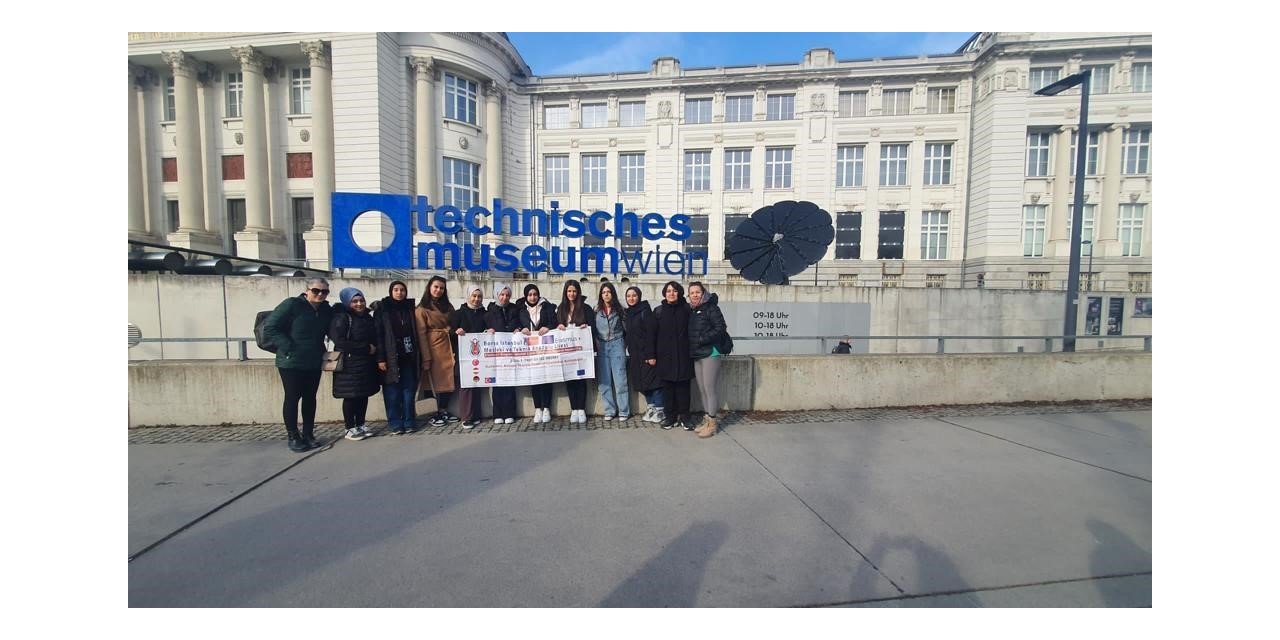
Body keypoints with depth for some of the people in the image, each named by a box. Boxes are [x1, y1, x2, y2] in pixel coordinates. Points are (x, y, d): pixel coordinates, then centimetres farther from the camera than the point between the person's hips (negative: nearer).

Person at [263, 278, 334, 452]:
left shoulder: (326, 310, 4)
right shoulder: (292, 304, -12)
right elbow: (271, 327, -14)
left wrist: (322, 352, 6)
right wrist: (288, 348, -19)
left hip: (314, 363, 5)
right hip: (291, 362, -5)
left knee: (310, 398, 11)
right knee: (292, 398, 4)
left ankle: (308, 434, 22)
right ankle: (293, 437, 14)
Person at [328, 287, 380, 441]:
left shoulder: (368, 317, 13)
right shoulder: (341, 318, -9)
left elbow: (375, 338, 22)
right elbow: (339, 341, -19)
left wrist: (375, 350, 3)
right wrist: (366, 348, -16)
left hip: (367, 364, 6)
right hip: (349, 364, -6)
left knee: (364, 395, 9)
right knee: (350, 396, 1)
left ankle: (361, 426, 20)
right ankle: (350, 429, 11)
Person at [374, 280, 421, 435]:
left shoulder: (409, 308, 12)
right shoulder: (382, 309, 2)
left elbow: (415, 333, 11)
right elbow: (378, 335, -5)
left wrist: (419, 355, 5)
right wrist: (380, 358, -12)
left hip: (409, 356, 3)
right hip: (391, 357, -3)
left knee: (409, 390, 4)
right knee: (393, 392, 0)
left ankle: (409, 422, 11)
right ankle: (395, 423, 8)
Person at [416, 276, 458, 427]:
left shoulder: (448, 306, 15)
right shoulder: (422, 309, -3)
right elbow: (421, 334, -9)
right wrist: (426, 357, -15)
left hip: (448, 347, 6)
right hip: (434, 348, -5)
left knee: (449, 380, 6)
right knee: (436, 379, 0)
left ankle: (443, 412, 18)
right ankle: (438, 413, 11)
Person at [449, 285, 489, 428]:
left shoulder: (484, 314, 12)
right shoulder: (459, 313, 4)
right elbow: (450, 331, 0)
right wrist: (456, 331, -21)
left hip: (479, 354, 3)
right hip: (463, 354, -3)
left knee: (478, 384, 4)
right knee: (465, 384, -4)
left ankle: (475, 416, 12)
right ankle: (467, 417, 2)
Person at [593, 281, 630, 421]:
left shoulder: (619, 309, 2)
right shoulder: (597, 311, 5)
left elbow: (625, 328, 7)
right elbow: (593, 329, 6)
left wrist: (623, 344, 7)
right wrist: (594, 346, -3)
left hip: (616, 346, -2)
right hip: (601, 347, 2)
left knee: (620, 379, -3)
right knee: (604, 381, 3)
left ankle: (624, 411, 4)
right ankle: (609, 410, 12)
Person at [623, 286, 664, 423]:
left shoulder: (645, 311, -10)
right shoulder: (628, 313, 12)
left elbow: (651, 334, -16)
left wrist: (651, 355, -20)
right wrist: (630, 353, 11)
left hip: (647, 353, -7)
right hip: (635, 354, 7)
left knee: (652, 380, -2)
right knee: (641, 381, 11)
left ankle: (660, 410, 8)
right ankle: (651, 407, 23)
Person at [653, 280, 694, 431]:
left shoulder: (687, 309, 2)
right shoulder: (658, 311, 5)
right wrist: (652, 354, 0)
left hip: (683, 355, -1)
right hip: (665, 355, 1)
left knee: (683, 386, 3)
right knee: (667, 386, 6)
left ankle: (684, 417, 14)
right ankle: (670, 417, 16)